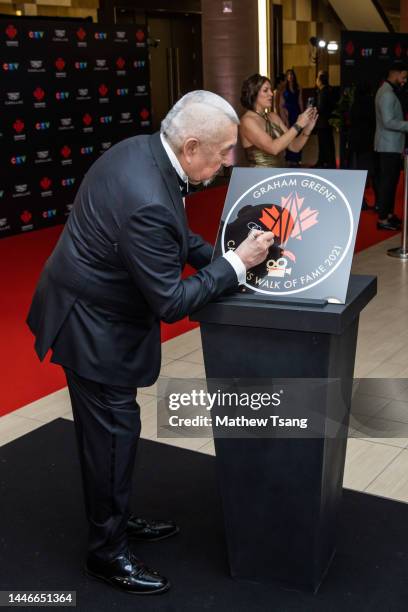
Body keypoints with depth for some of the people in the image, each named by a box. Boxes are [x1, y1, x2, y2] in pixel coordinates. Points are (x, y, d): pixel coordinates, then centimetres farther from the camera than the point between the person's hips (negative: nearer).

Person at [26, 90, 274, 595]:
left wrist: (221, 257, -1)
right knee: (113, 431, 4)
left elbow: (171, 234, 11)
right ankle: (107, 552, 23)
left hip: (95, 311, 10)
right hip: (94, 327, -10)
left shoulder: (143, 150, -4)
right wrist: (236, 264, -20)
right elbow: (171, 302, -27)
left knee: (110, 426, 21)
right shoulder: (148, 203, -34)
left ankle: (115, 519, 39)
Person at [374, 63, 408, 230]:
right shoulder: (387, 94, -18)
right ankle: (383, 219, -3)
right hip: (389, 146, -10)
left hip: (391, 145, 10)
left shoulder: (387, 91, 15)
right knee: (388, 181, -7)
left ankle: (388, 213, 23)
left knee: (390, 180, 15)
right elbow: (388, 122, -25)